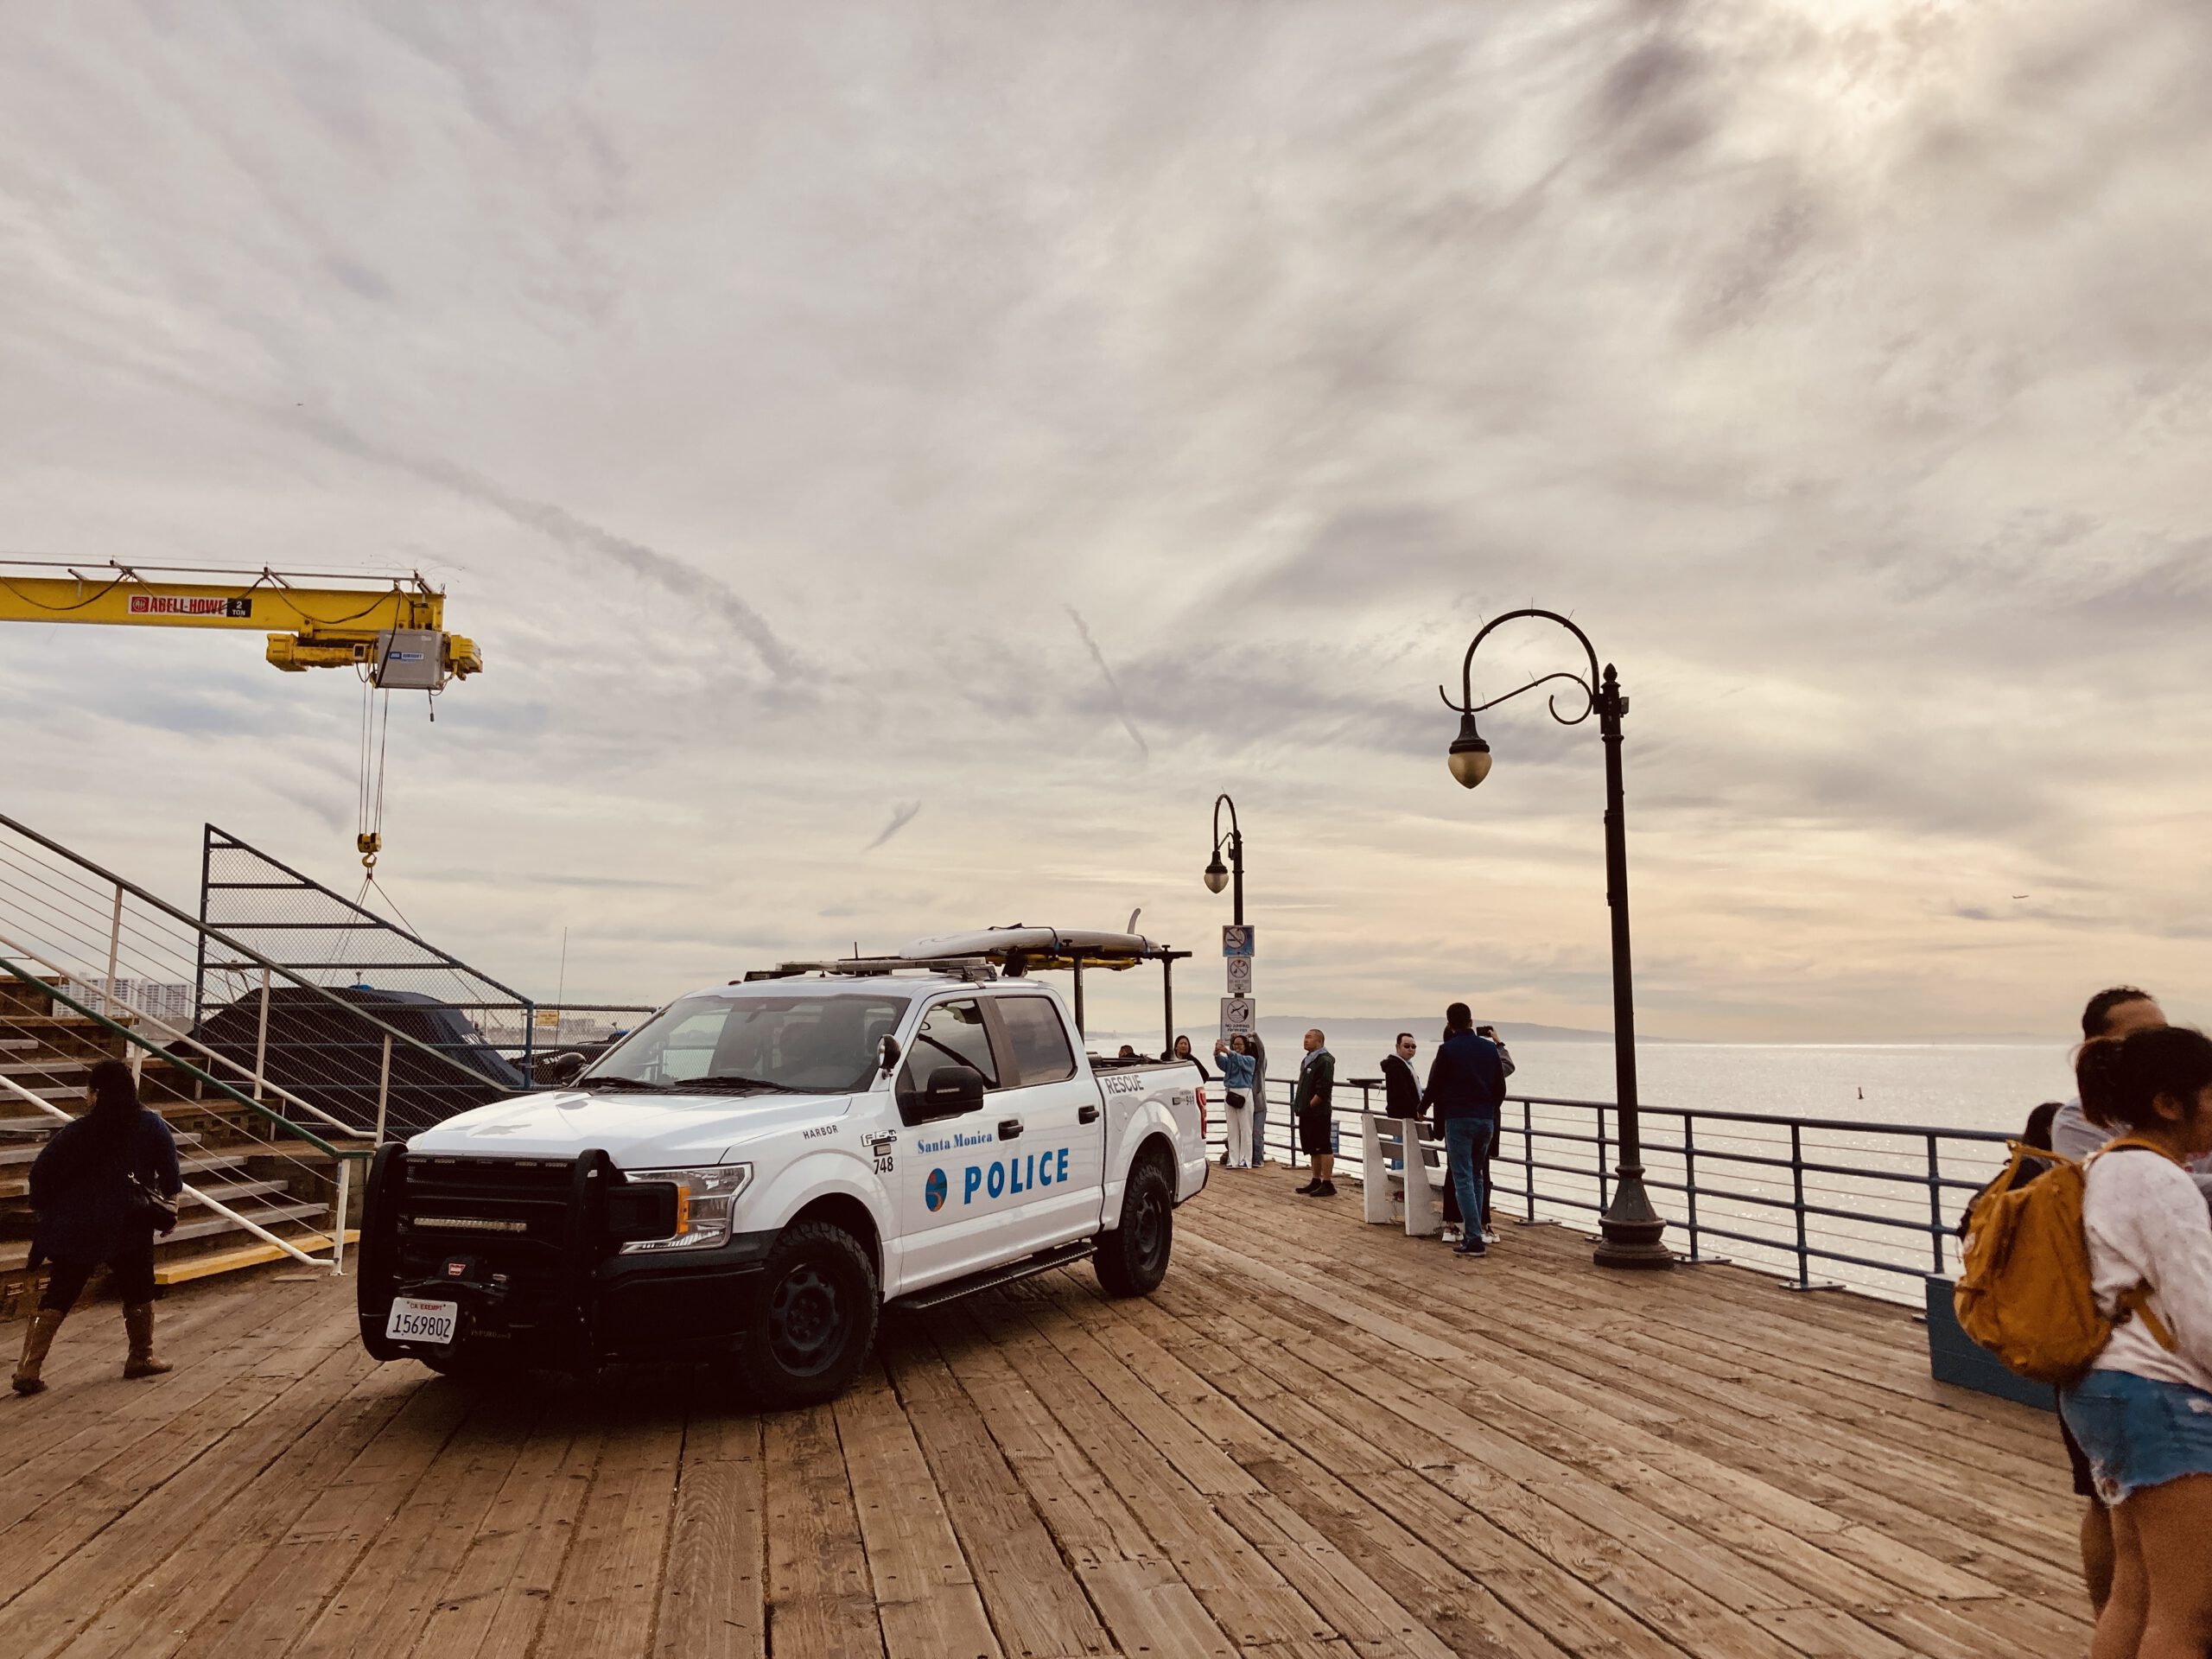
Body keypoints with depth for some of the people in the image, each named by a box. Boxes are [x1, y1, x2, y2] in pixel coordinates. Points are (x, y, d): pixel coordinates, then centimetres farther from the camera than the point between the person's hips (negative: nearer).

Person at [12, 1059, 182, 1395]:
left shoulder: (76, 1132, -3)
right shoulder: (151, 1126, -3)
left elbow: (41, 1174, -5)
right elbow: (170, 1178, 0)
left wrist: (48, 1212, 10)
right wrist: (169, 1205, 19)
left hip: (76, 1229, 1)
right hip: (128, 1228, -1)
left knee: (57, 1298, 9)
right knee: (138, 1292, 16)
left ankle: (28, 1370, 2)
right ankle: (142, 1358, 25)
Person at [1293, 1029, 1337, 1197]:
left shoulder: (1325, 1061, -13)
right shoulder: (1307, 1060, 18)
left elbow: (1324, 1089, -21)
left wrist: (1310, 1105, -16)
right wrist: (1299, 1105, 13)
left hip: (1319, 1113, -10)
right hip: (1307, 1113, 10)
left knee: (1323, 1148, -8)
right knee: (1313, 1149, 14)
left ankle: (1328, 1184, -7)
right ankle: (1316, 1181, 21)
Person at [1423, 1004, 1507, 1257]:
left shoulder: (1447, 1050, -6)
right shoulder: (1490, 1048, 8)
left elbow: (1434, 1086, 0)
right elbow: (1500, 1087, 12)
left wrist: (1422, 1106, 19)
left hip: (1458, 1119, -5)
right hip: (1486, 1120, 5)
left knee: (1463, 1178, -4)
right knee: (1476, 1176, 17)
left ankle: (1473, 1239, -10)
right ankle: (1473, 1230, 16)